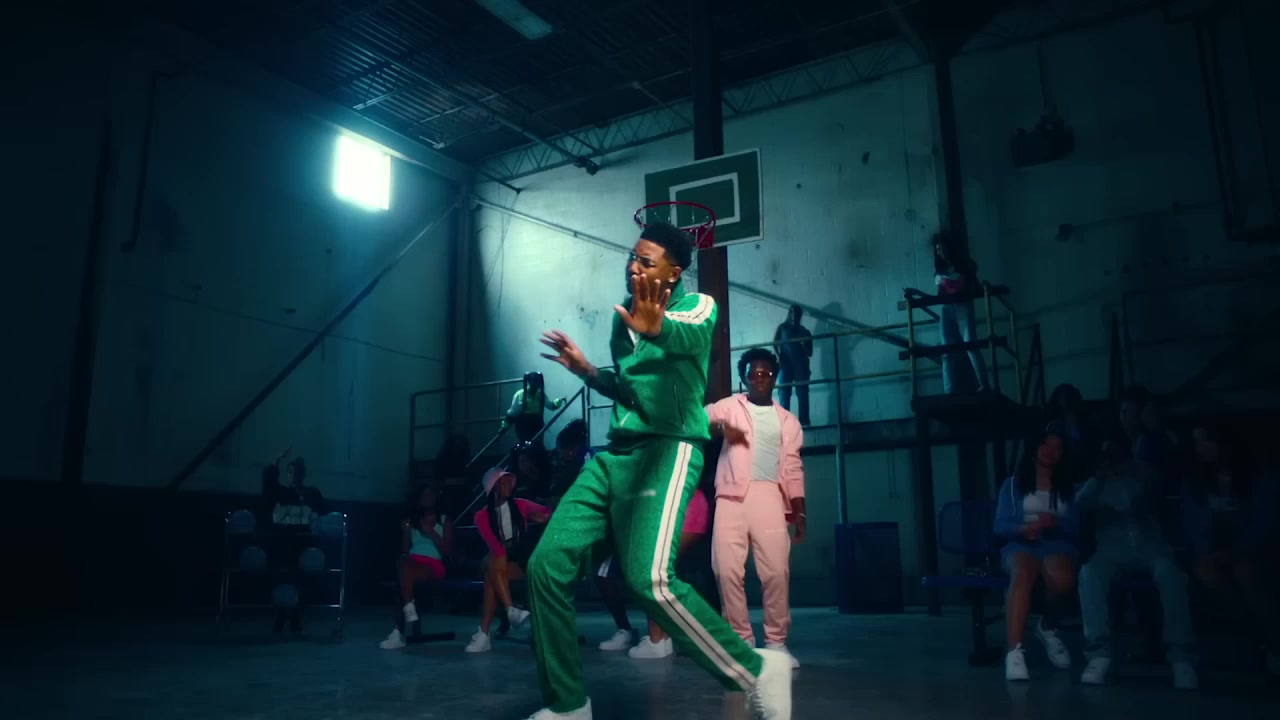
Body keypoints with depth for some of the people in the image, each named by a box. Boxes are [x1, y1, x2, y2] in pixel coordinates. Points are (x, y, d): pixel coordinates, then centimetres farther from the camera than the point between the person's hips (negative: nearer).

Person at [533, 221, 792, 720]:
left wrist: (657, 327, -51)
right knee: (547, 563, -2)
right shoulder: (624, 314, 18)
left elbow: (691, 336, -29)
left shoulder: (696, 304, -2)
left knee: (650, 578, -26)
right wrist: (587, 371, 15)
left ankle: (756, 672, -6)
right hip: (615, 453, 8)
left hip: (667, 449, -7)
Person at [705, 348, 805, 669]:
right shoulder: (728, 407, 12)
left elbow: (793, 469, 17)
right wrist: (718, 426, -25)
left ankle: (776, 642, 5)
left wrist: (799, 512, 9)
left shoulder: (788, 421, 19)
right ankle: (741, 639, 6)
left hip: (769, 495, 1)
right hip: (731, 495, -1)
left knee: (776, 571, -7)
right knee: (727, 569, -6)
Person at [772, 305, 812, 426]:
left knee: (803, 393, -6)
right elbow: (774, 344, 1)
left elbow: (810, 353, 14)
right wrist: (778, 356, -18)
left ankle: (804, 422, -8)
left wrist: (804, 345, -8)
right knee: (784, 393, -10)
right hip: (785, 364, -1)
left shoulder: (805, 332, 17)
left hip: (801, 364, 1)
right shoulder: (782, 328, 13)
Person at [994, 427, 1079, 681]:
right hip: (1021, 545, -1)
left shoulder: (1067, 487, 22)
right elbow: (1000, 526, 4)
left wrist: (1055, 524, -14)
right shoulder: (1013, 484, 16)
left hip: (1056, 545, 1)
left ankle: (1047, 627, -4)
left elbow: (1075, 526, 8)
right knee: (1022, 575, -39)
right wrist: (1025, 528, -17)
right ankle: (1015, 652, -49)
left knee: (1063, 579, -36)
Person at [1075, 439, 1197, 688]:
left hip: (1148, 544, 0)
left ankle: (1180, 654, -36)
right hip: (1112, 548, 0)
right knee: (1089, 572, -33)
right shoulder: (1099, 482, 20)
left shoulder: (1143, 475, 17)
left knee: (1168, 570, -36)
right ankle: (1099, 651, -39)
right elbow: (1081, 503, 1)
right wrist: (1100, 476, -1)